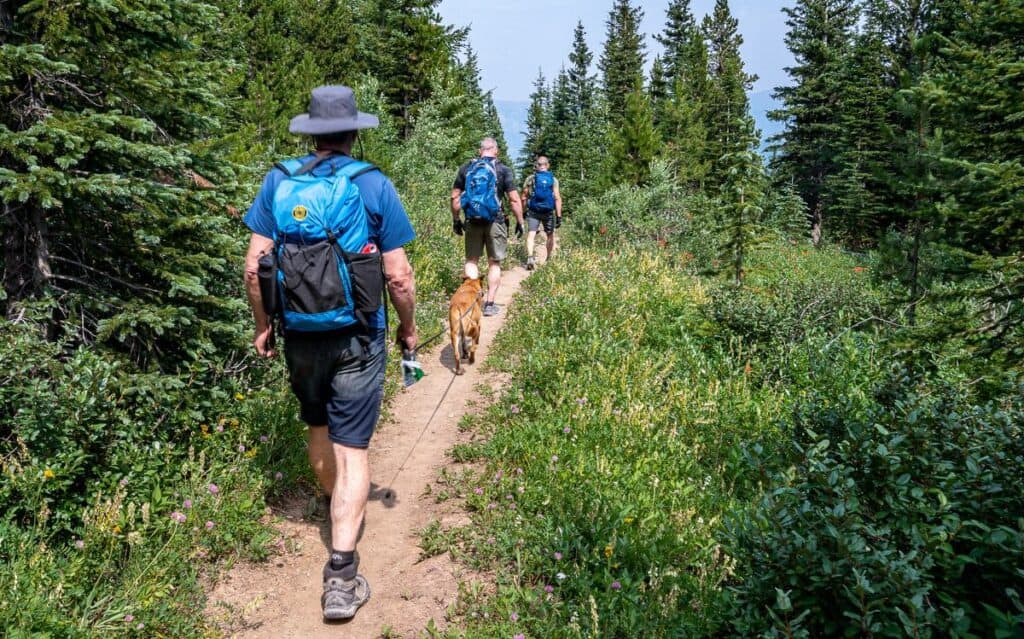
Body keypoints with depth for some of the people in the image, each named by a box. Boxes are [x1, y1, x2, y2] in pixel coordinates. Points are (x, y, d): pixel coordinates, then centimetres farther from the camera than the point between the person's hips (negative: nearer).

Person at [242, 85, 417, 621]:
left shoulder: (278, 181, -1)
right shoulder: (374, 187, -8)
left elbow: (254, 266, -2)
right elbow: (398, 276, -9)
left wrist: (262, 326, 11)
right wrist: (408, 327, 7)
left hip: (300, 336, 3)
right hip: (357, 338, -3)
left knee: (318, 430, 24)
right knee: (352, 448, 2)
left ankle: (339, 511, 47)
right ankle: (341, 572, -2)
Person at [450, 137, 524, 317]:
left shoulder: (466, 168, 6)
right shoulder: (503, 170, -2)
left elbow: (455, 197, 7)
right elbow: (514, 199, -6)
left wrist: (455, 219, 16)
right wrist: (520, 221, 2)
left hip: (472, 221, 2)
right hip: (495, 221, -2)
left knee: (471, 260, 12)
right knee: (494, 263, 7)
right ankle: (489, 304, 8)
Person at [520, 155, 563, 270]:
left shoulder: (530, 179, 0)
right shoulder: (553, 180, -1)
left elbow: (524, 197, 3)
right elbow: (557, 199, -8)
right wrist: (559, 216, -7)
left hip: (533, 212, -1)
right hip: (548, 212, 1)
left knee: (531, 235, -7)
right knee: (550, 235, 19)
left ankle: (530, 258, -30)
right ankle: (549, 259, 30)